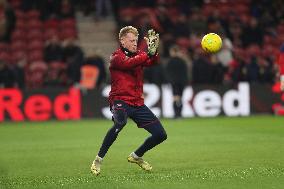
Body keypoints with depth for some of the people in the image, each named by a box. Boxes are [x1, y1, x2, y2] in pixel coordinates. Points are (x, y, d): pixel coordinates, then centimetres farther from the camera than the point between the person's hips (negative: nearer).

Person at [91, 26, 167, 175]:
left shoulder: (138, 55, 13)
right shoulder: (116, 57, -4)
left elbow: (152, 62, -7)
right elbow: (129, 63, -25)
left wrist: (153, 51, -28)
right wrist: (148, 53, -33)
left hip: (137, 103, 6)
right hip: (121, 100, -6)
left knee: (160, 135, 3)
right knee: (120, 123, -38)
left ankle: (136, 156, 27)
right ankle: (98, 160, -25)